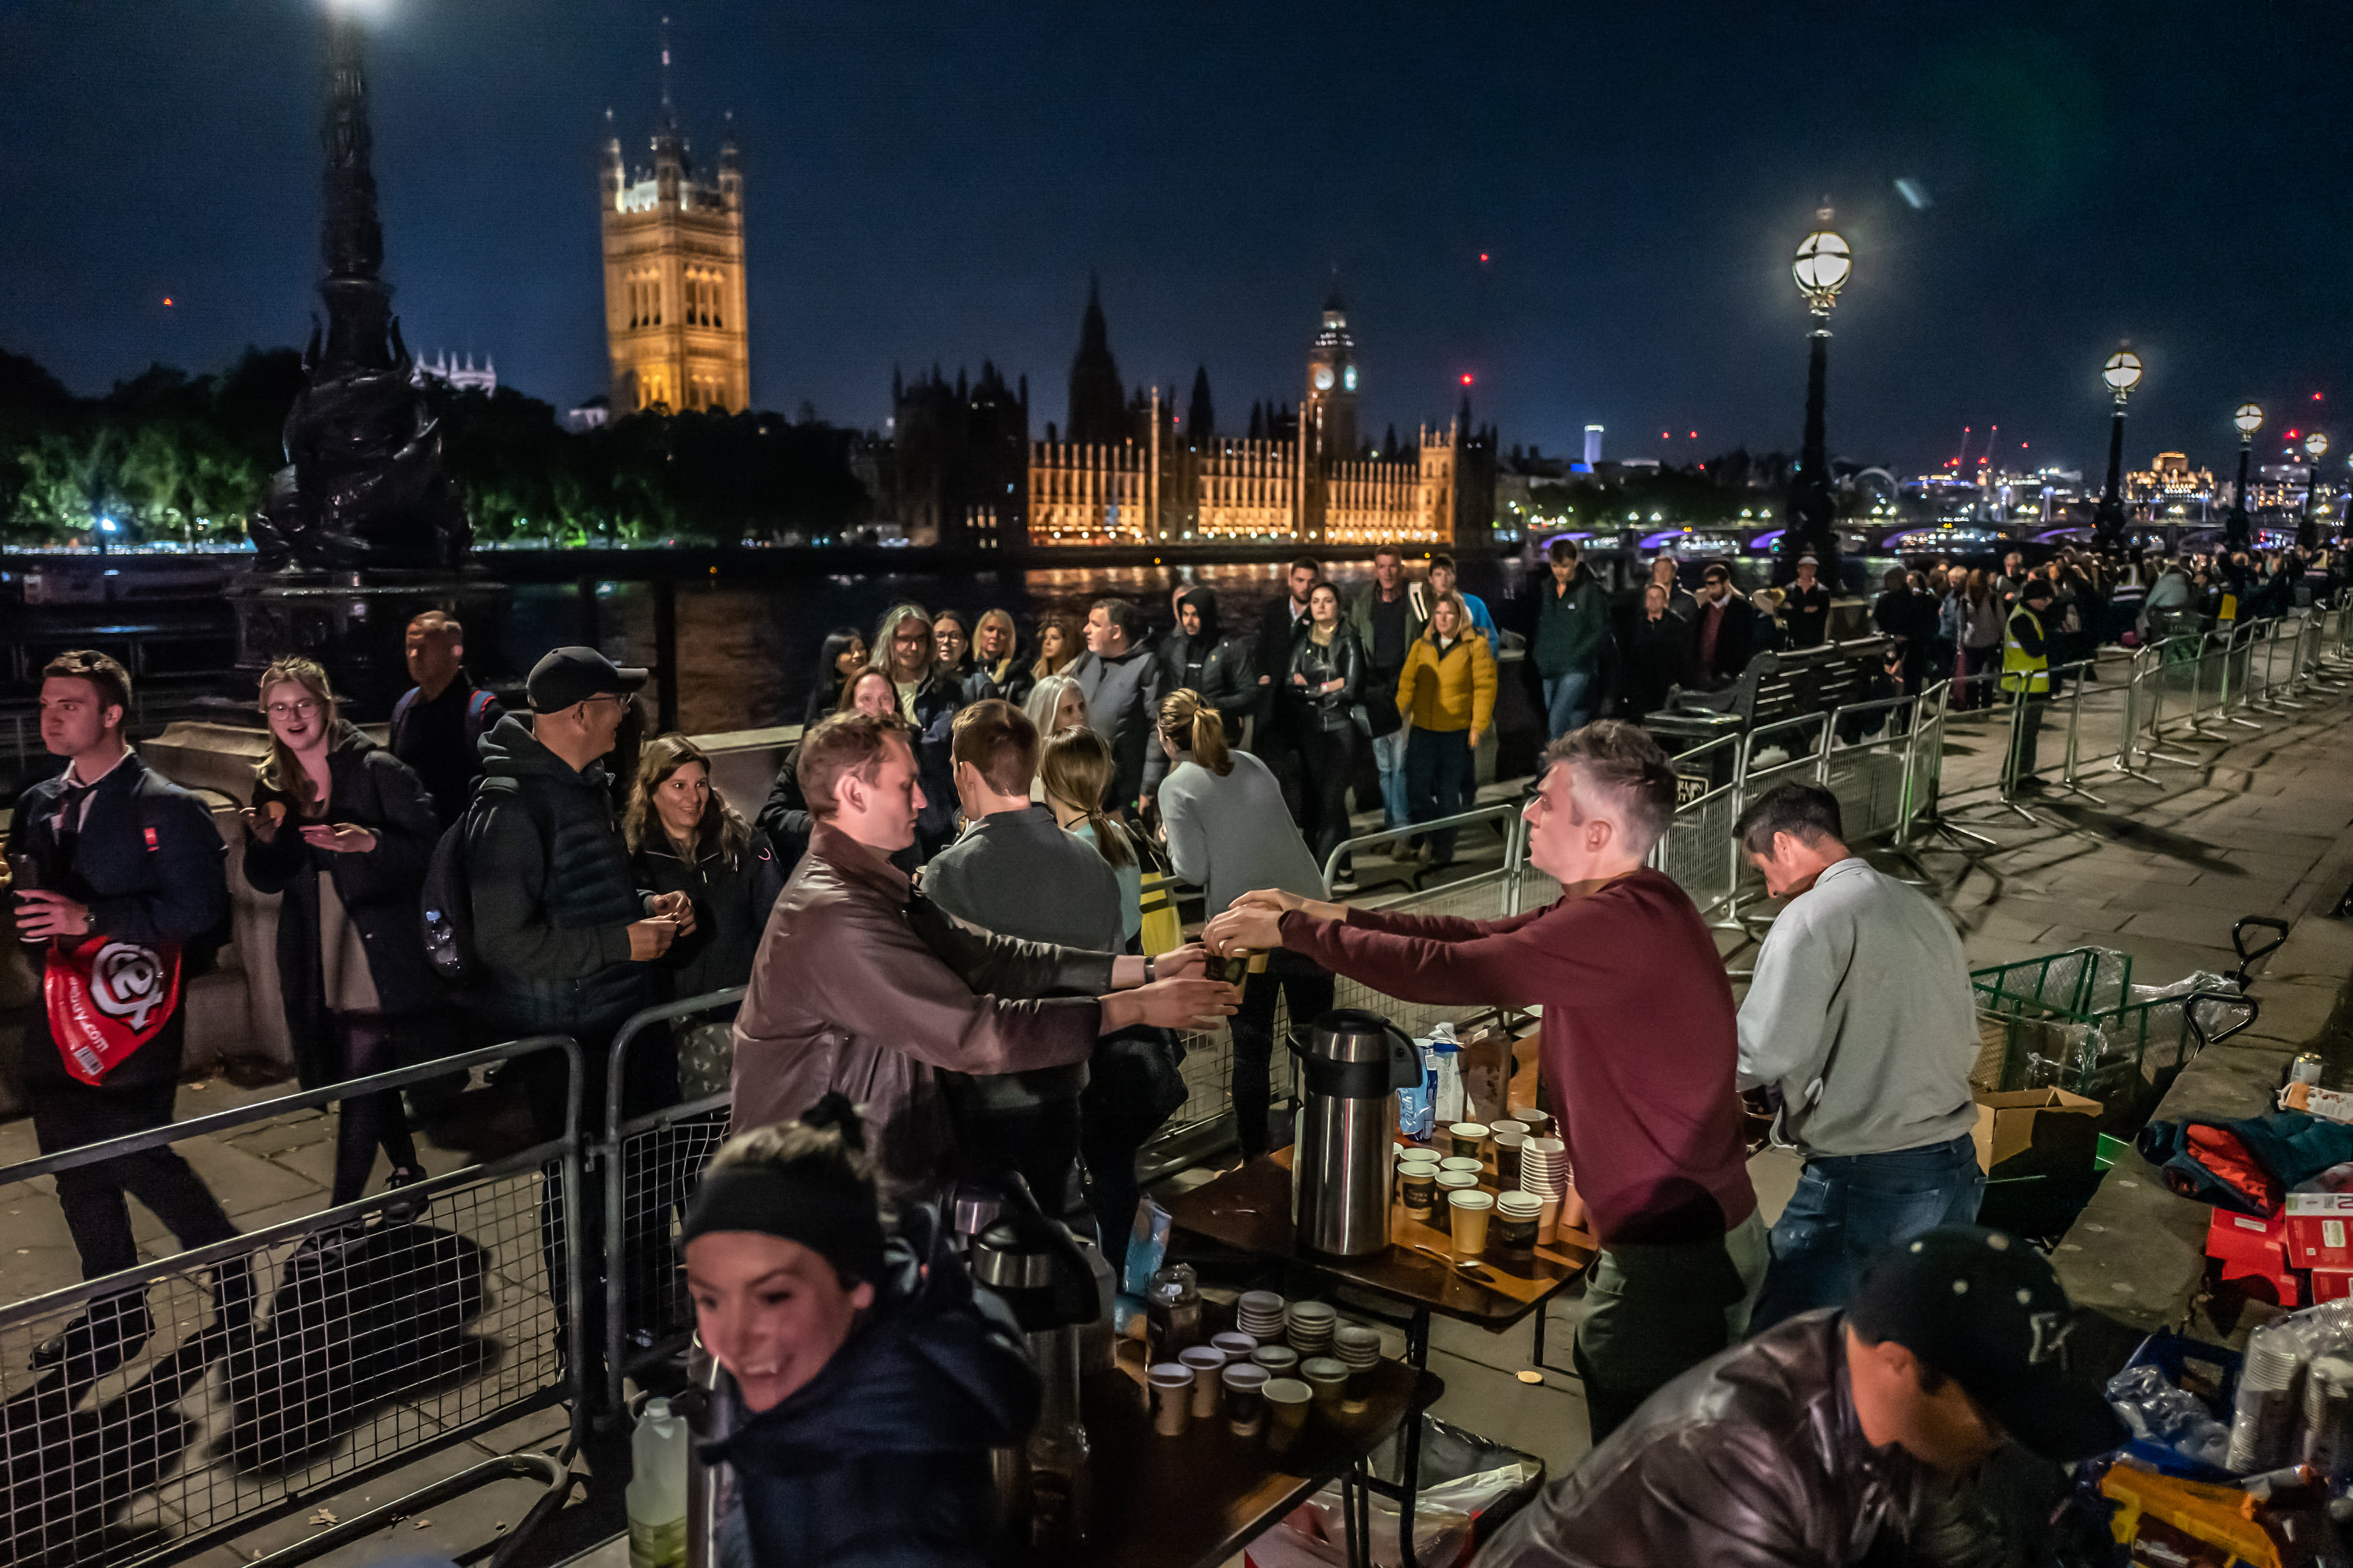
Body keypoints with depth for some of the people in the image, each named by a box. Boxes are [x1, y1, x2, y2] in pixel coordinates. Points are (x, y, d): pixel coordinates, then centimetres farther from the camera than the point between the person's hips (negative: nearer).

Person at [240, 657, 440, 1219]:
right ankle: (409, 1172, 35)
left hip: (378, 956, -5)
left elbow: (428, 850, -10)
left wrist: (370, 842, -26)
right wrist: (266, 839, -10)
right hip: (315, 964, 6)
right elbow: (267, 882, 10)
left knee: (361, 1081, -7)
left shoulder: (378, 770, -8)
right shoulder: (273, 783, 8)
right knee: (370, 1076, 16)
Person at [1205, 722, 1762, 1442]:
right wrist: (1330, 914, 4)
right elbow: (1476, 937, 9)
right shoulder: (1633, 904, 6)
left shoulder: (1617, 924, -27)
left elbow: (1441, 971, -25)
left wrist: (1291, 930, -14)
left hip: (1675, 1260, -10)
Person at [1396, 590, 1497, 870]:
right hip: (1422, 731, 3)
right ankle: (1434, 834, 23)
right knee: (1415, 791, -3)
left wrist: (1478, 726, -10)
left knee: (1449, 796, 4)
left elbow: (1485, 687, -4)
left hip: (1457, 733, -3)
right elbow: (1407, 683, 10)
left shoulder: (1476, 646, -1)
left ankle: (1443, 852, 17)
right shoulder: (1421, 646, 11)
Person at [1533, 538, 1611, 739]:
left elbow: (1601, 631, -7)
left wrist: (1573, 656, -14)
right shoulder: (1544, 589, 10)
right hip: (1550, 669, 5)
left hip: (1577, 669, -5)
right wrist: (1538, 655, 6)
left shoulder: (1592, 590, -5)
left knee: (1557, 717, -17)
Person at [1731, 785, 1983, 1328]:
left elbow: (1765, 1054, -19)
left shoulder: (1814, 915, -13)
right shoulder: (1924, 909, 14)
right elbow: (1966, 1043, 18)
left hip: (1863, 1182, -9)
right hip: (1954, 1174, 9)